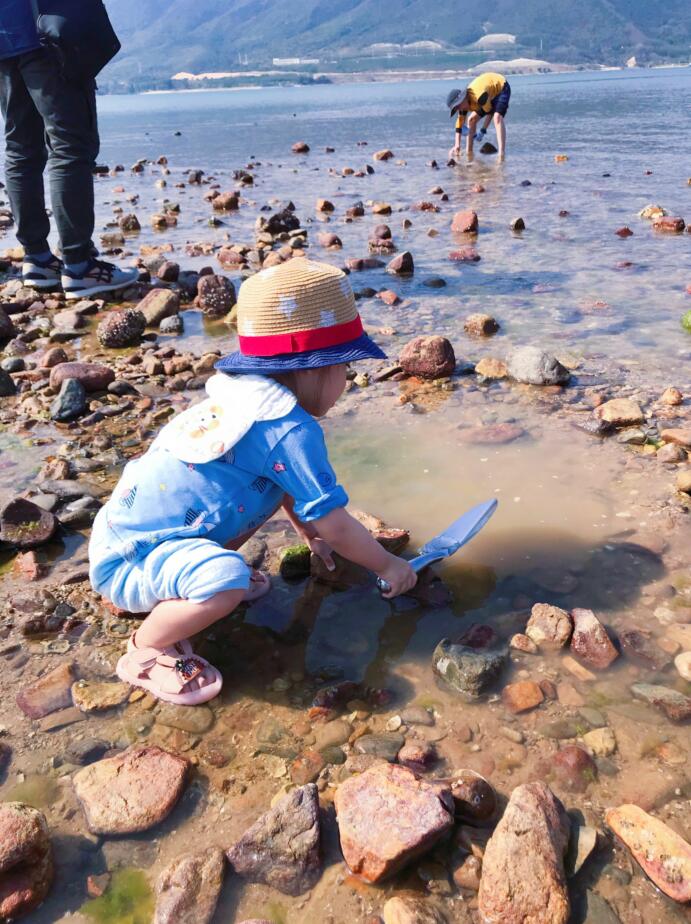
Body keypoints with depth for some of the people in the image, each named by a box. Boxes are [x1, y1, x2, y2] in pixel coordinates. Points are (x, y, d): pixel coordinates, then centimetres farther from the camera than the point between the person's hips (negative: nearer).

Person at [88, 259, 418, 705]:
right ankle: (145, 652, -10)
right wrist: (388, 565, 0)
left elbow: (285, 484, 23)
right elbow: (335, 523, -16)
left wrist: (311, 535, 32)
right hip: (125, 562, -9)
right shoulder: (293, 430, -22)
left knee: (271, 487, 13)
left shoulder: (244, 395, 5)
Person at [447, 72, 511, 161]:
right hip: (491, 94, 8)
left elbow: (489, 112, -26)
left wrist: (483, 130, -17)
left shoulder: (480, 96, -39)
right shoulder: (463, 104, -14)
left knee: (497, 117, -30)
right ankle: (469, 152, 15)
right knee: (471, 119, 6)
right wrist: (457, 146, -13)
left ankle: (502, 153, -38)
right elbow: (460, 122, -9)